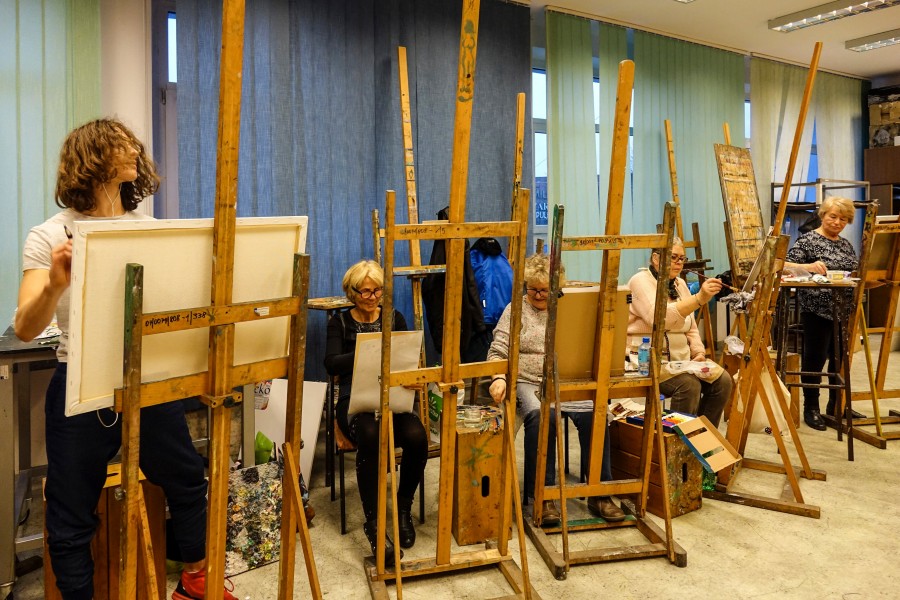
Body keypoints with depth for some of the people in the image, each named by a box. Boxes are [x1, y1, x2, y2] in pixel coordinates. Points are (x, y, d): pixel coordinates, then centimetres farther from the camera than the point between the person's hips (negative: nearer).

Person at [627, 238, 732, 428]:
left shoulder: (680, 284, 15)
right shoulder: (641, 281, -11)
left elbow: (691, 327, 18)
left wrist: (698, 353, -1)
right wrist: (699, 298, -38)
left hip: (681, 358, 8)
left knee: (722, 380, -10)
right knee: (689, 384, -29)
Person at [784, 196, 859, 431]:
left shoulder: (846, 245, 15)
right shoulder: (808, 240, -5)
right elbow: (785, 266, -15)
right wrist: (809, 266, -31)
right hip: (817, 310, -6)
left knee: (840, 359, 13)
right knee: (815, 359, 1)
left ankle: (836, 405, 26)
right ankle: (811, 408, 12)